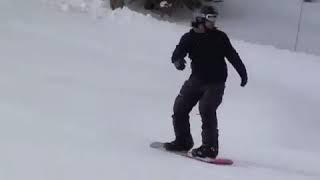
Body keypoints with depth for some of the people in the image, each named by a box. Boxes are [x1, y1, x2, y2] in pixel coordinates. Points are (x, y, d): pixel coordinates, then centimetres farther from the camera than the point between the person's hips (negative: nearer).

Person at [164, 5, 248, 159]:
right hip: (197, 79, 3)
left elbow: (232, 56, 10)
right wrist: (178, 61, -33)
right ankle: (183, 141, 19)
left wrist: (243, 73, 9)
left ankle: (210, 147, -17)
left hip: (216, 82, -3)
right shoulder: (190, 37, 4)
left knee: (206, 109, -20)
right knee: (180, 107, 2)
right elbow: (179, 51, -10)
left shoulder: (219, 37, 3)